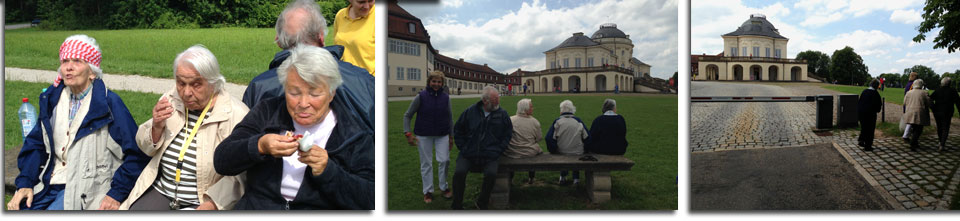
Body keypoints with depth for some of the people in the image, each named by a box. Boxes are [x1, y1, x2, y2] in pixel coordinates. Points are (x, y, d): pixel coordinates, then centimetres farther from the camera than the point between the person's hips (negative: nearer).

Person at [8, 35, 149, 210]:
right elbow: (36, 144, 16)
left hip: (86, 189, -6)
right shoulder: (52, 99, 11)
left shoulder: (109, 104, -8)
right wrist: (24, 183, 2)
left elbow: (136, 154, -9)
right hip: (48, 185, 6)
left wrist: (117, 194, -13)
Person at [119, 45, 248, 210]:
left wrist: (211, 204, -27)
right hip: (160, 191, 5)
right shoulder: (171, 100, 6)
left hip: (203, 202, -5)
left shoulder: (236, 115, -14)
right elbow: (146, 148, 15)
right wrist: (157, 127, -6)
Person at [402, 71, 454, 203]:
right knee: (426, 163, 4)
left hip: (442, 135, 1)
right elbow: (407, 116, -1)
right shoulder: (421, 97, -7)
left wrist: (451, 136, 11)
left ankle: (444, 187, 12)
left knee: (444, 160, -9)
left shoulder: (445, 97, 0)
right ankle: (428, 192, 16)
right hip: (424, 135, -1)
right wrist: (407, 133, -9)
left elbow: (450, 117, 11)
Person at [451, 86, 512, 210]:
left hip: (490, 156, 0)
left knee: (491, 174, -27)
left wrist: (497, 151, 0)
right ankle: (457, 205, -5)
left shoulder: (502, 114, 3)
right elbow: (457, 130, 13)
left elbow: (507, 134, 10)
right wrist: (463, 148, 4)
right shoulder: (470, 112, 3)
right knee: (459, 172, -23)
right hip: (468, 155, 0)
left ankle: (482, 204, -2)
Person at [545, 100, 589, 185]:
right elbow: (587, 137, -2)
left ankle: (563, 177, 37)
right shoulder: (578, 121, -4)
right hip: (577, 154, 0)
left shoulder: (557, 121, -8)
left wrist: (552, 150, 1)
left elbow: (549, 138, -13)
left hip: (561, 154, 0)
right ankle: (576, 178, 31)